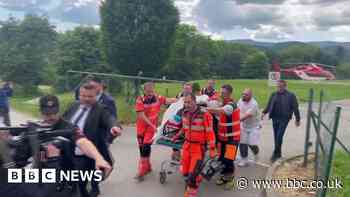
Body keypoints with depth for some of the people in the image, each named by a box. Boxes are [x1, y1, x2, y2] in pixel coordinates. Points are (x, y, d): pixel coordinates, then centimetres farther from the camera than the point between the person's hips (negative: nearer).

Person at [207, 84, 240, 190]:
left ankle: (230, 179, 18)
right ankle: (223, 176, 30)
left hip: (232, 137, -8)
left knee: (228, 160, -4)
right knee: (221, 158, 11)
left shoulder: (231, 105, -21)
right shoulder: (223, 104, 10)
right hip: (222, 136, 8)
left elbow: (219, 111, -38)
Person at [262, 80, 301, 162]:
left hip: (284, 119, -5)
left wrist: (297, 119, -1)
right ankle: (278, 153, 24)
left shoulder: (291, 95, -3)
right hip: (275, 118, 5)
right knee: (276, 136, 10)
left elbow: (295, 108, -1)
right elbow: (269, 105, 11)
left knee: (279, 136, -10)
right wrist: (264, 112, -3)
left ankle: (275, 154, 0)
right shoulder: (273, 95, 9)